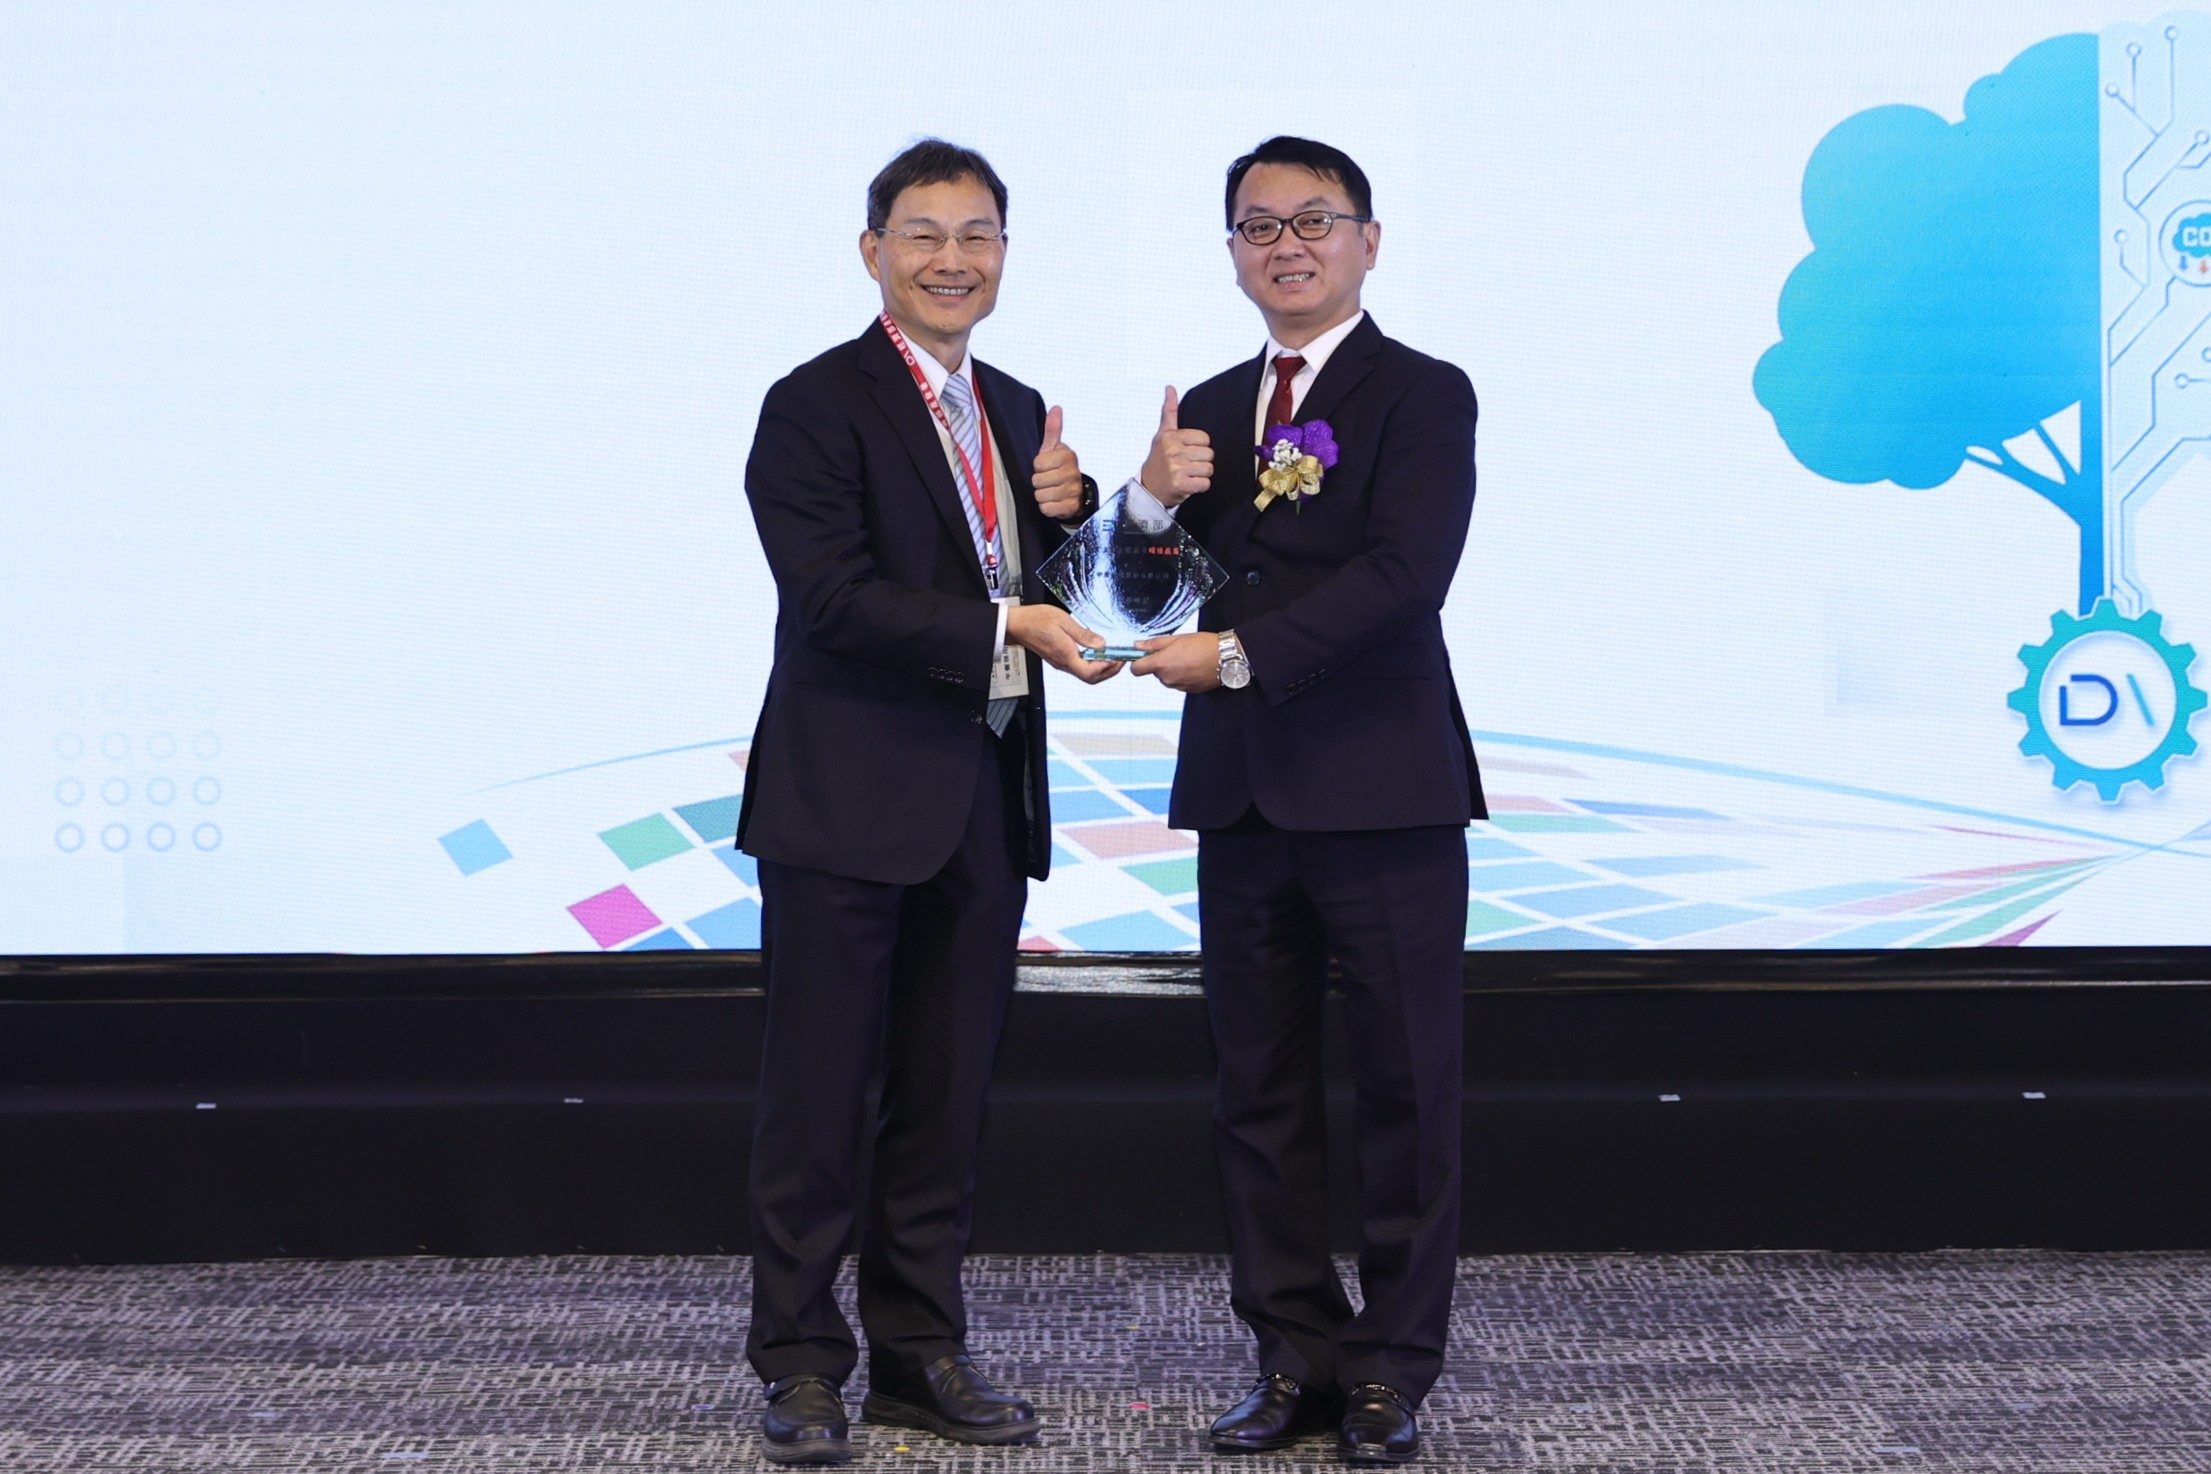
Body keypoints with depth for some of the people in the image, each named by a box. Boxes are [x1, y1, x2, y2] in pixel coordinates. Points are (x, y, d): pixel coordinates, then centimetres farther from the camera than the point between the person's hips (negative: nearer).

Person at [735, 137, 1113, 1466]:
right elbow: (834, 598, -18)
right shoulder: (816, 405, -8)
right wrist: (1005, 624, -23)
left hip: (985, 804, 7)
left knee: (948, 1093, 12)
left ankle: (922, 1351, 22)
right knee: (819, 1095, 1)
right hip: (847, 803, -7)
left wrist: (1064, 512, -1)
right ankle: (802, 1365, 10)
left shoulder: (1017, 411, 15)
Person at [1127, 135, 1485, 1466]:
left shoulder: (1423, 396, -4)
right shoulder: (1210, 411, 14)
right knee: (1261, 1093, 9)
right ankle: (1297, 1354, 18)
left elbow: (1404, 576, -18)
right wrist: (1153, 505, -6)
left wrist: (1239, 654, -19)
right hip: (1240, 799, 6)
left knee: (1405, 1092, 2)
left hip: (1382, 797, -6)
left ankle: (1395, 1367, 11)